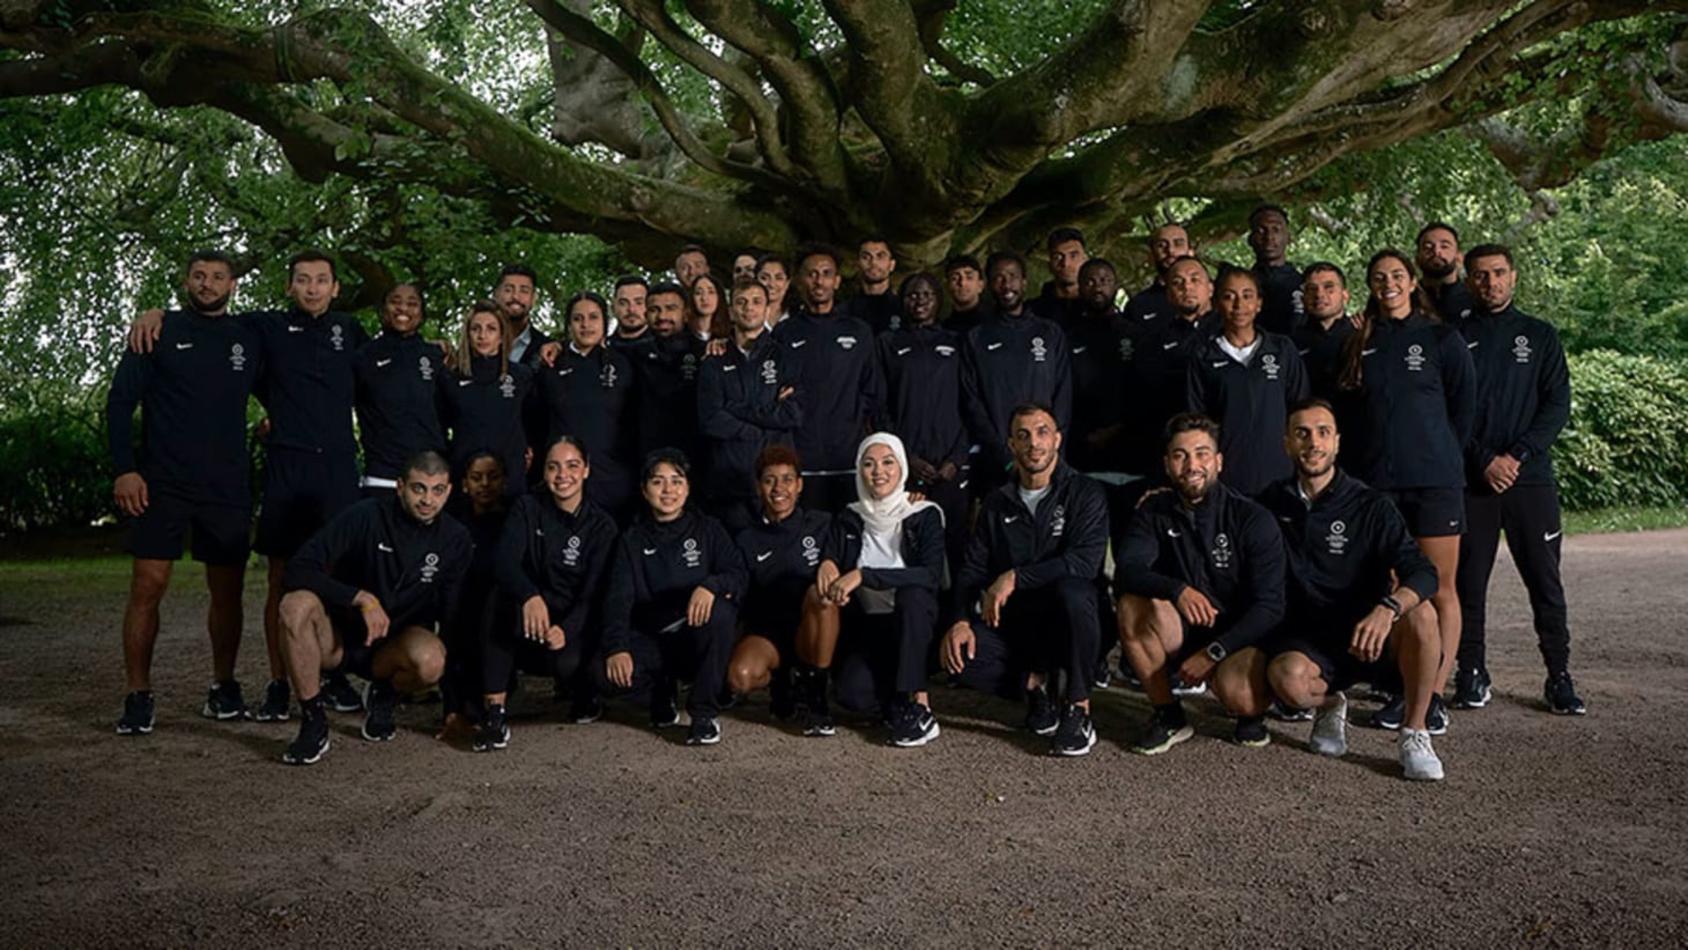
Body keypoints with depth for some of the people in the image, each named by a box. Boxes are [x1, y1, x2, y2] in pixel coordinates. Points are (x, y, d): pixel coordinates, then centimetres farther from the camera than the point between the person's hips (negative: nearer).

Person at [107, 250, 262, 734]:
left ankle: (224, 685, 19)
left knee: (227, 590, 6)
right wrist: (123, 468, -9)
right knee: (147, 586, -5)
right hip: (162, 484, -2)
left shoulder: (249, 338, 9)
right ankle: (138, 695, 3)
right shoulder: (161, 331, 3)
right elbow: (120, 400, 0)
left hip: (228, 488, 2)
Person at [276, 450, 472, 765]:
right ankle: (313, 724, -19)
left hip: (396, 645, 1)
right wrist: (361, 597, -30)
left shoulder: (455, 539, -4)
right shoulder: (367, 516, -13)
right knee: (296, 604, -32)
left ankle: (385, 696, 3)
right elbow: (298, 570, -20)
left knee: (431, 659, -35)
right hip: (342, 635, -1)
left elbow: (453, 615, 1)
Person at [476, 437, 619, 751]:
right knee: (501, 599, -31)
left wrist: (566, 629, -32)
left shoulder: (601, 525, -2)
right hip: (526, 630, 1)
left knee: (566, 662, -33)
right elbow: (505, 562, -17)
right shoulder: (527, 509, 0)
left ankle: (584, 694, 8)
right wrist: (530, 597, -40)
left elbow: (593, 593, -11)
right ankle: (495, 713, -28)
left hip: (575, 623, -1)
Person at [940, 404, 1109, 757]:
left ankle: (1079, 708, -20)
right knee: (958, 655, -25)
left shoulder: (1084, 494, -3)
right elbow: (972, 569, 4)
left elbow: (1085, 562, -19)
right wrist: (959, 621, -14)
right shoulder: (997, 505, 11)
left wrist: (1015, 578, -22)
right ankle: (1033, 682, 3)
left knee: (1071, 591, -38)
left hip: (1065, 622, -3)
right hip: (1012, 622, 3)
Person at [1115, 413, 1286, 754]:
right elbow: (1125, 571, -18)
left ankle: (1252, 714, 6)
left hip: (1237, 638, -3)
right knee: (1134, 603, -27)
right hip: (1180, 635, 3)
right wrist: (1177, 590, -37)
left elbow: (1269, 606, -13)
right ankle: (1168, 716, -10)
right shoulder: (1154, 511, -1)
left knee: (1238, 694, -35)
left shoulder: (1253, 520, -9)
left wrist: (1213, 652, -21)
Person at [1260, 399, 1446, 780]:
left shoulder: (1370, 506, -4)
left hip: (1366, 634, 0)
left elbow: (1424, 573, -16)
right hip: (1305, 639, 0)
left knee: (1420, 614, -32)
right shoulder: (1273, 503, 6)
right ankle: (1329, 704, 4)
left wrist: (1388, 608, -38)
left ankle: (1415, 733, -13)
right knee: (1288, 677, -35)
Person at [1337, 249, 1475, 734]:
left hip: (1435, 480, -3)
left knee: (1440, 589, -2)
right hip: (1377, 480, 3)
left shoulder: (1442, 339, 4)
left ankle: (1434, 695, 3)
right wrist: (1372, 458, 9)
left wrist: (1439, 458, 6)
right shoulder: (1361, 344, 12)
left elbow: (1464, 408, 6)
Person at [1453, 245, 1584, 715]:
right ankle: (1472, 674, 10)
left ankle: (1559, 676, 9)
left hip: (1531, 477, 1)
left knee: (1544, 578, 2)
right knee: (1469, 579, 1)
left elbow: (1558, 405, 3)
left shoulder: (1540, 336, 10)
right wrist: (1484, 460, -9)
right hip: (1471, 479, 0)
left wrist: (1518, 455, -9)